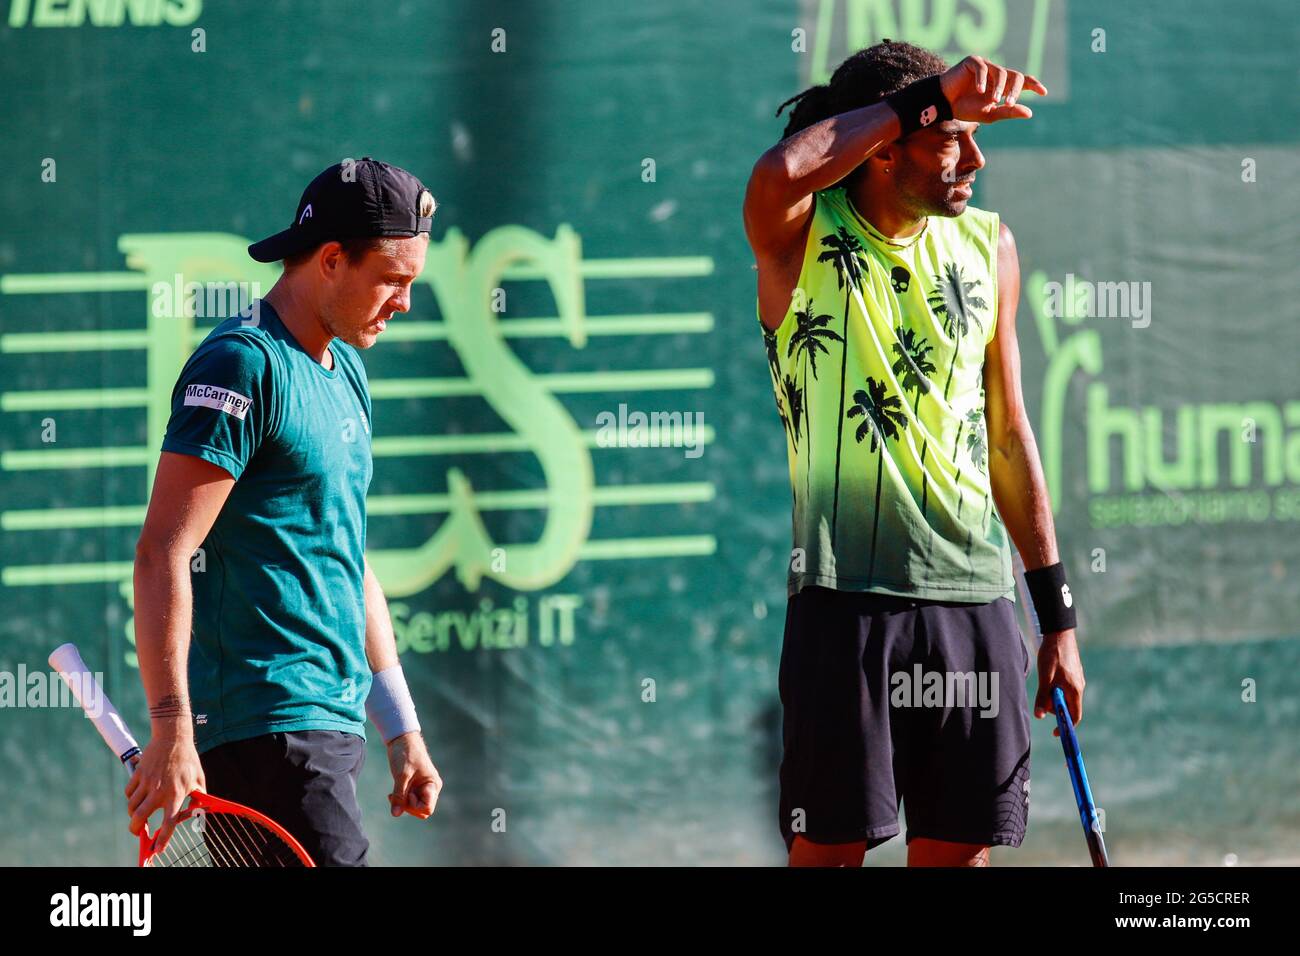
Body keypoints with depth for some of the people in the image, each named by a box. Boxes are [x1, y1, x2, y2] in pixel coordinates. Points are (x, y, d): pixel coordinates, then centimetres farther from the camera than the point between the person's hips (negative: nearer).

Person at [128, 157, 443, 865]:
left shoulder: (344, 373, 19)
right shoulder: (244, 364, -10)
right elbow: (162, 554, -17)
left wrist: (402, 733, 23)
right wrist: (170, 732, -23)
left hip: (330, 726, 9)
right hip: (267, 731, -9)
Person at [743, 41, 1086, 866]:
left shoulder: (988, 247, 12)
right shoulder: (802, 238, -2)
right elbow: (779, 174, -28)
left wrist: (1058, 613, 16)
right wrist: (924, 99, -20)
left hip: (975, 602, 5)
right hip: (849, 601, -4)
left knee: (961, 847, 5)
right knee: (832, 845, -3)